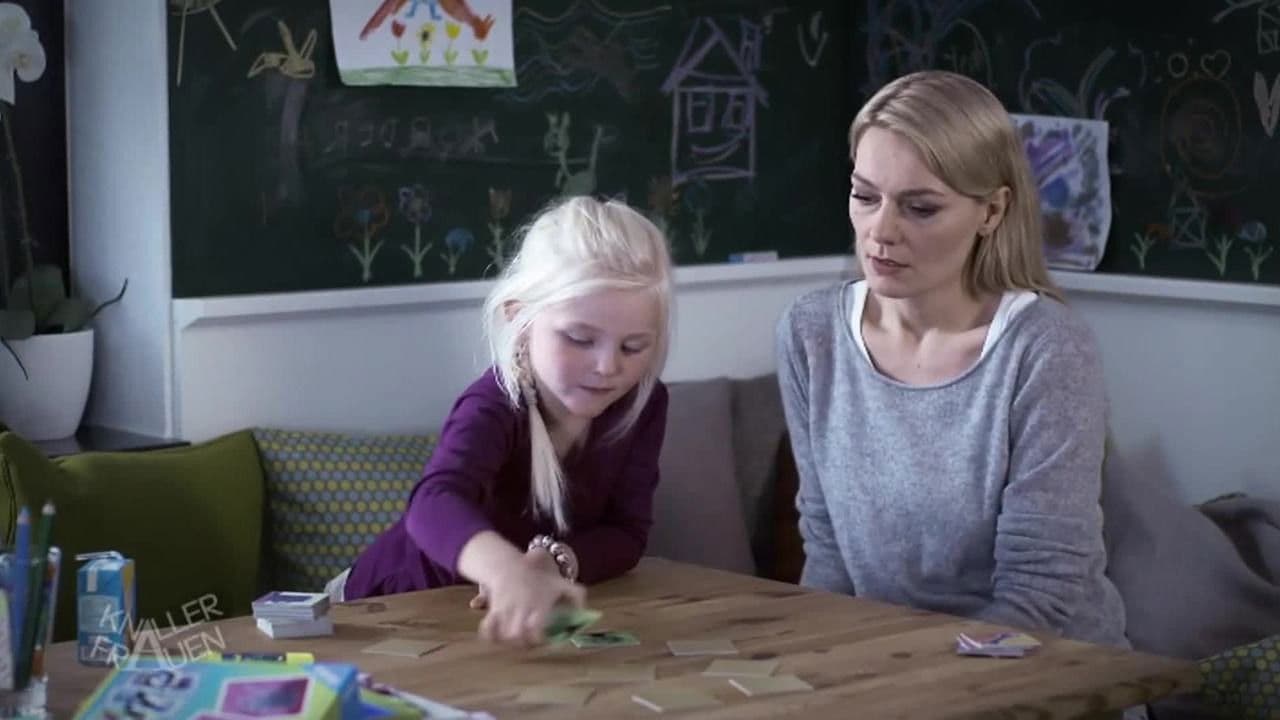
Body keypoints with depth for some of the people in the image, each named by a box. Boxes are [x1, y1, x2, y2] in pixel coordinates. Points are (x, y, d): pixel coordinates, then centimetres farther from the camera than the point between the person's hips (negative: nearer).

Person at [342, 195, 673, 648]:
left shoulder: (643, 403, -12)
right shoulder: (496, 407, -30)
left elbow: (626, 534, -14)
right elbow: (435, 504, -49)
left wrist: (552, 563, -34)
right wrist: (512, 573, -68)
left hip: (527, 616, 3)